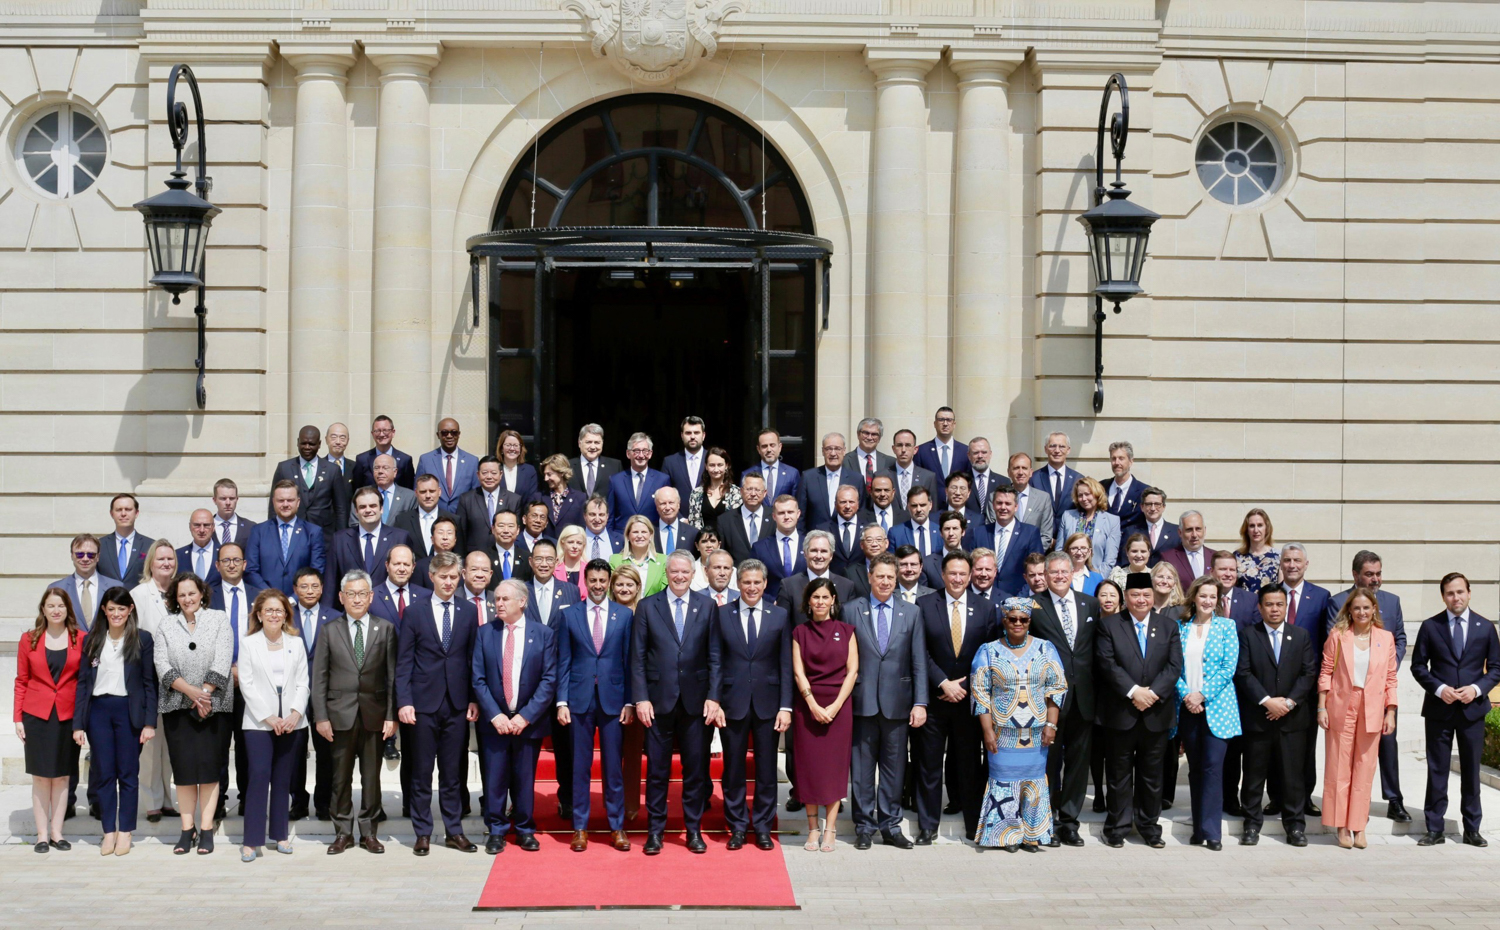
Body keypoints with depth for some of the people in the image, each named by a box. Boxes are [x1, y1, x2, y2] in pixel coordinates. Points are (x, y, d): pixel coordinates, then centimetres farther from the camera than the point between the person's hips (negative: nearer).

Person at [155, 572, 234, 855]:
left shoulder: (219, 620, 5)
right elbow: (162, 665, -1)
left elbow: (222, 660, -4)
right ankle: (188, 829, 6)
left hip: (214, 705, -1)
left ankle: (206, 829, 2)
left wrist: (205, 692, -13)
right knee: (183, 767, 0)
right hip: (177, 705, 1)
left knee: (209, 765, -2)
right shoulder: (166, 627, 9)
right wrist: (191, 691, -13)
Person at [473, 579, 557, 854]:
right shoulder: (485, 633, 3)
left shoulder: (544, 634, -1)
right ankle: (496, 831, 14)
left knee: (524, 779, 7)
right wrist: (494, 714, -10)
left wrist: (526, 716, -11)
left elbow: (549, 679, -4)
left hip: (529, 720, -1)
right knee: (494, 778, 3)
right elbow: (478, 678, 1)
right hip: (494, 720, 1)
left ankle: (525, 830, 19)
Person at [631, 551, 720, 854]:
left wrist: (712, 696, -5)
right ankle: (655, 830, 15)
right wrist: (641, 698, -6)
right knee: (657, 769, 5)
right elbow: (637, 657, 1)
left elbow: (714, 656, 3)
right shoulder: (647, 607, 3)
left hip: (695, 701, 1)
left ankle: (694, 829, 17)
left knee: (696, 768, 6)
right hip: (659, 701, -1)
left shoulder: (707, 607, 4)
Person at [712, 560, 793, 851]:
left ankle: (762, 827, 17)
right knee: (733, 769, 6)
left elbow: (786, 665, 2)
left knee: (766, 769, 6)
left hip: (767, 703, 0)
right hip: (733, 703, 0)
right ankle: (737, 827, 17)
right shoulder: (722, 614, 3)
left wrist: (785, 706, -4)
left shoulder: (779, 616, 3)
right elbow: (715, 661, 2)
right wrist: (714, 701, -6)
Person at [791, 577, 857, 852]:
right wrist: (814, 705, -12)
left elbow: (852, 671, 0)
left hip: (838, 706, -1)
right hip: (807, 706, 1)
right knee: (809, 764, 0)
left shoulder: (845, 631, 5)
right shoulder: (800, 633, 7)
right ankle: (813, 828, 6)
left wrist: (835, 705, -10)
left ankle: (830, 829, 4)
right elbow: (798, 672, 0)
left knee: (835, 765, -1)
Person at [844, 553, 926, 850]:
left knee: (894, 767, 6)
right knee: (862, 767, 4)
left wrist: (920, 703, -3)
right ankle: (864, 826, 13)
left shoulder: (911, 613, 8)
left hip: (897, 702, 1)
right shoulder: (852, 611, 4)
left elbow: (919, 662, 4)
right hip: (862, 701, -1)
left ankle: (890, 826, 15)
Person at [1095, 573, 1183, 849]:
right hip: (1121, 712, -2)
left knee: (1152, 774, 9)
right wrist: (1133, 691, -17)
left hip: (1156, 713, 2)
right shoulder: (1109, 625, 1)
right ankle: (1118, 826, 12)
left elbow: (1174, 666, 0)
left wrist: (1153, 692, -14)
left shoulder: (1169, 626, 8)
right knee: (1120, 773, 5)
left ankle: (1149, 825, 18)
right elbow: (1107, 664, -8)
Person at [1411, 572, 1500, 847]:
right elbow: (1418, 666, 3)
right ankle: (1434, 829, 9)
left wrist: (1477, 689, -11)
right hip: (1439, 709, -1)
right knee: (1437, 770, 3)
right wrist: (1439, 689, -12)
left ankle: (1472, 829, 16)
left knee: (1471, 769, 7)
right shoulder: (1430, 627, 1)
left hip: (1473, 708, 1)